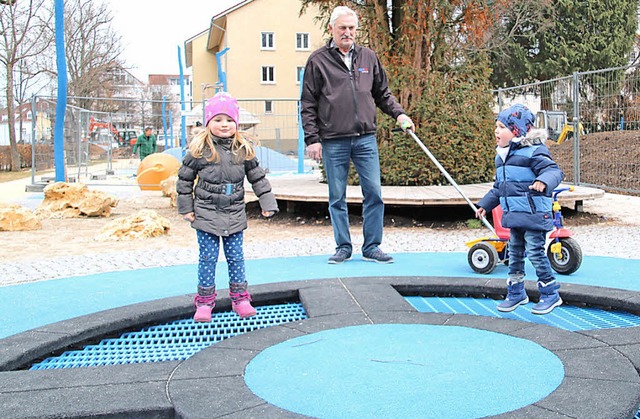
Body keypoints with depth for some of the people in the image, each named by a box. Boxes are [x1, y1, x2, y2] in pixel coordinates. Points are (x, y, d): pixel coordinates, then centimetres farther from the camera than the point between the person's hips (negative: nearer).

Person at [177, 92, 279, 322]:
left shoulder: (243, 149, 1)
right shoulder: (200, 149, -6)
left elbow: (258, 177, 8)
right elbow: (184, 178, 1)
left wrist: (267, 203, 3)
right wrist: (186, 208, 0)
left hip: (234, 214, 2)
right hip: (206, 214, -2)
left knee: (235, 256, 8)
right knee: (208, 257, 2)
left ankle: (240, 298, 19)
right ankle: (205, 301, 13)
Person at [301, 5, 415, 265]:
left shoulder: (368, 57, 12)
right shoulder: (318, 61, 3)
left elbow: (383, 94, 20)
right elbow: (308, 105, 2)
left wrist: (398, 113, 3)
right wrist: (312, 139, -4)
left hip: (365, 139, 2)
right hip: (333, 142, -2)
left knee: (374, 193, 0)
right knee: (337, 197, 6)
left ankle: (372, 248, 11)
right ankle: (343, 247, 18)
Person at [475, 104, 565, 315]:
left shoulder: (534, 151, -12)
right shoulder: (501, 156, 15)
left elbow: (554, 170, -21)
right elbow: (498, 187, 25)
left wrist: (543, 181, -41)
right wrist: (485, 204, 27)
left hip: (533, 213, -8)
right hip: (513, 215, 9)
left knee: (535, 252, -5)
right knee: (514, 254, 14)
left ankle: (550, 294, 9)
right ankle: (516, 293, 27)